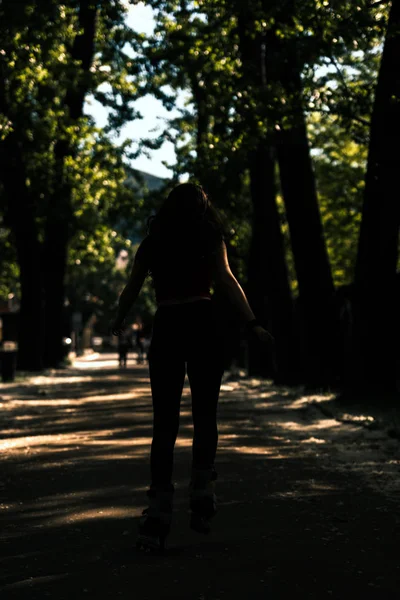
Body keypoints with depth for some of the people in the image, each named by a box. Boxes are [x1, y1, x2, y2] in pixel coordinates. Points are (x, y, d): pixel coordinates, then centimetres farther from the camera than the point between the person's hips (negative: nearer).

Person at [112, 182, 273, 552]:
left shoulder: (152, 243, 14)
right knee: (205, 417, 10)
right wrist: (253, 324, -10)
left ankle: (159, 515, -6)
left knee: (164, 424, 2)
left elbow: (132, 290, 20)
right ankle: (201, 498, 0)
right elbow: (226, 280, -6)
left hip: (165, 328, 2)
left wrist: (118, 322, 38)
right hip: (203, 324, -2)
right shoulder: (209, 239, 7)